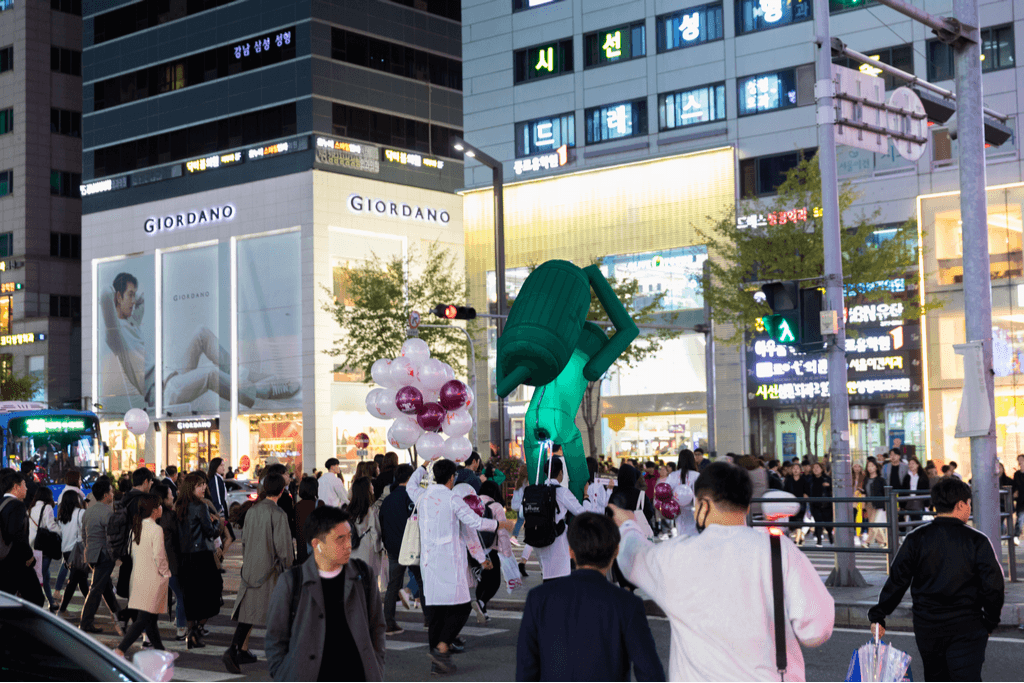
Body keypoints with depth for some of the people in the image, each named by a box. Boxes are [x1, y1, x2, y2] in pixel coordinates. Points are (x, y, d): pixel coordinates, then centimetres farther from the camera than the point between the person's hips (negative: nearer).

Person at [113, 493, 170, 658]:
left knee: (150, 619, 15)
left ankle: (160, 650, 24)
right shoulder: (156, 529, -16)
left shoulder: (136, 527, 6)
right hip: (153, 578, -8)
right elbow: (158, 556, -18)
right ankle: (120, 650, -17)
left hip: (138, 575, 8)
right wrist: (166, 573, -5)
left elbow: (130, 550, 13)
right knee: (143, 619, -8)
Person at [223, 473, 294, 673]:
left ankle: (234, 651, -8)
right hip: (270, 571, -6)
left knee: (247, 612, 6)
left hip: (250, 569, 6)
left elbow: (244, 540, 14)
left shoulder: (252, 511, 6)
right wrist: (288, 568, -1)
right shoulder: (278, 514, -15)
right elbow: (283, 546, -15)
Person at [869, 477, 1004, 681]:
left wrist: (878, 615, 0)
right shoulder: (977, 540, -5)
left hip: (926, 627, 3)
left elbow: (897, 580, -4)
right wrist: (989, 623, 11)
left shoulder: (916, 539, -1)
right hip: (967, 627, -2)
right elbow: (993, 586, -2)